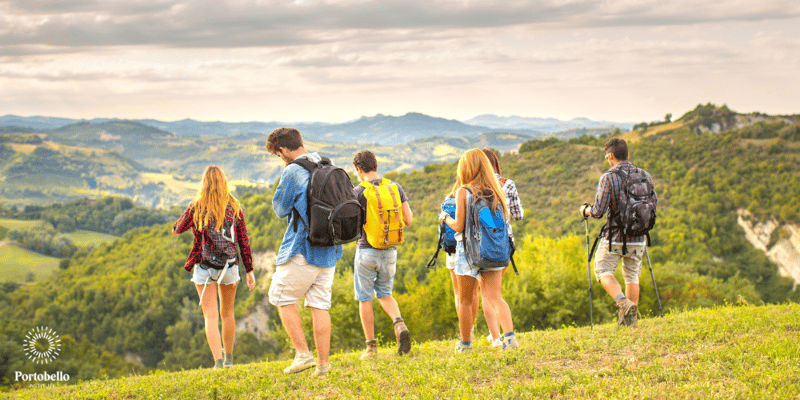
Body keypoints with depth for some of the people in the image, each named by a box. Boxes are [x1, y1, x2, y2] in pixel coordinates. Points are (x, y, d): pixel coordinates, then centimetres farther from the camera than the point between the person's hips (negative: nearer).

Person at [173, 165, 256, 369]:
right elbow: (244, 241, 1)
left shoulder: (197, 208, -6)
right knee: (227, 312, 20)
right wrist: (249, 270, 7)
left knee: (211, 316, -1)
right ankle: (229, 358, 32)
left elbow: (177, 229, 10)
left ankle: (218, 361, -13)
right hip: (229, 266, 2)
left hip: (204, 266, -2)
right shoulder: (234, 207, -2)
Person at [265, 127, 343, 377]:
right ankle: (323, 365, 5)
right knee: (319, 305, 7)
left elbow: (280, 209, -5)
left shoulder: (292, 172, -13)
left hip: (302, 249, -7)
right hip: (329, 250, 7)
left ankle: (303, 353, 0)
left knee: (282, 298, 7)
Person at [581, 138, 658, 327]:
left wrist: (585, 210, 4)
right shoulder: (645, 176, 0)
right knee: (632, 276, 18)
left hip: (614, 238, -4)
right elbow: (654, 204, 12)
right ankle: (632, 319, 18)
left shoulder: (608, 178, -14)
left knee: (603, 271, 11)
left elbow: (598, 212, -17)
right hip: (638, 240, 4)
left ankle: (623, 302, -11)